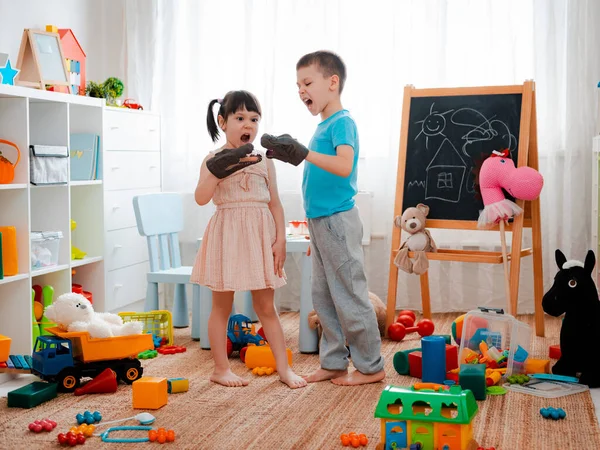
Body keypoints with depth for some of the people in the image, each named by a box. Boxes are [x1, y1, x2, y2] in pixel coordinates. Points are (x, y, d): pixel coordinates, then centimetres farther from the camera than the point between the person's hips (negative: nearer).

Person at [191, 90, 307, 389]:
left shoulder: (263, 161, 7)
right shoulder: (214, 160, -3)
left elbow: (275, 203, 7)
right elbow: (201, 198, -16)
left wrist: (280, 240, 0)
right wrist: (216, 169, -28)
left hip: (260, 236, 3)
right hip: (227, 235, -3)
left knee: (266, 306, 10)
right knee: (222, 306, 8)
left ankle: (283, 367, 16)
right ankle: (221, 368, 19)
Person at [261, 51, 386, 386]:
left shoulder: (342, 122, -12)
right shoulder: (324, 125, 15)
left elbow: (344, 166, -29)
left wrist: (304, 152, -31)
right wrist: (291, 155, 11)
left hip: (338, 220, -10)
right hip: (320, 220, 10)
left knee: (350, 296, -2)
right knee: (324, 297, 13)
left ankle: (371, 367, 9)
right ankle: (334, 363, 23)